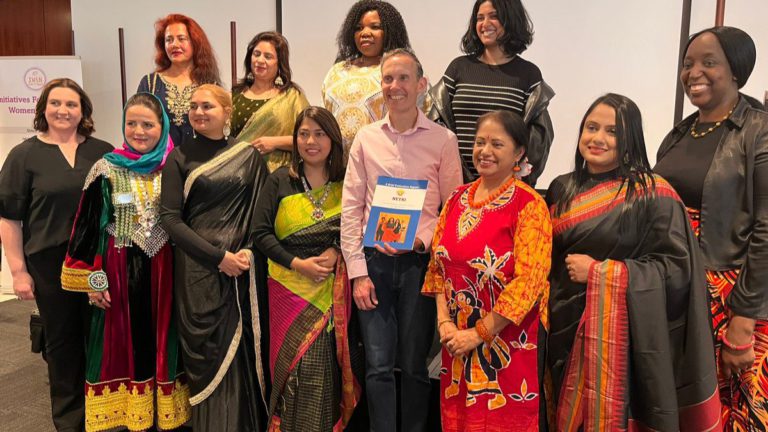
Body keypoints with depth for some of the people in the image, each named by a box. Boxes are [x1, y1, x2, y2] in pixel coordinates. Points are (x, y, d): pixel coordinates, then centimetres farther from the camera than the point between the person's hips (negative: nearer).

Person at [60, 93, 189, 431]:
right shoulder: (106, 169, -4)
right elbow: (87, 226, -2)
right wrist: (93, 278, -5)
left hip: (163, 270, 1)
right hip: (120, 270, -1)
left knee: (162, 341, 11)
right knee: (124, 343, 8)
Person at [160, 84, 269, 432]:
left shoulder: (249, 155, 8)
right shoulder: (180, 157, 3)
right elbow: (170, 217, -4)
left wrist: (249, 251, -11)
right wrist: (219, 256, -12)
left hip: (245, 268, 2)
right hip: (198, 268, -1)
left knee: (245, 349, 5)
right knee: (209, 352, 2)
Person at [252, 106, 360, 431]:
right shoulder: (279, 181, 3)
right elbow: (261, 233, 0)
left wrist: (336, 252, -13)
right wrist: (297, 263, -11)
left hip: (333, 289, 1)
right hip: (291, 286, 0)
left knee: (328, 366, 0)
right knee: (298, 366, -4)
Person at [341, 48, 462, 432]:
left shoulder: (442, 140, 1)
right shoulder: (366, 138, 5)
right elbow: (350, 208, 4)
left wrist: (422, 239, -14)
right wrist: (357, 271, -2)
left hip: (420, 260, -1)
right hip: (374, 260, 1)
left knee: (415, 365, 9)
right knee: (378, 367, 4)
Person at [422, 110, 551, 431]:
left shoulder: (529, 206, -12)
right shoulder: (457, 199, 6)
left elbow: (528, 282, -17)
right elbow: (438, 265, 7)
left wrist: (479, 334, -15)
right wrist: (444, 322, -5)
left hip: (507, 344, -5)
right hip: (457, 340, 5)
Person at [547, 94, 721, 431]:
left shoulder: (653, 194, -9)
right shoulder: (562, 189, 7)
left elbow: (677, 268, -14)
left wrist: (598, 272, -17)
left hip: (620, 334, -5)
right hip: (564, 330, 5)